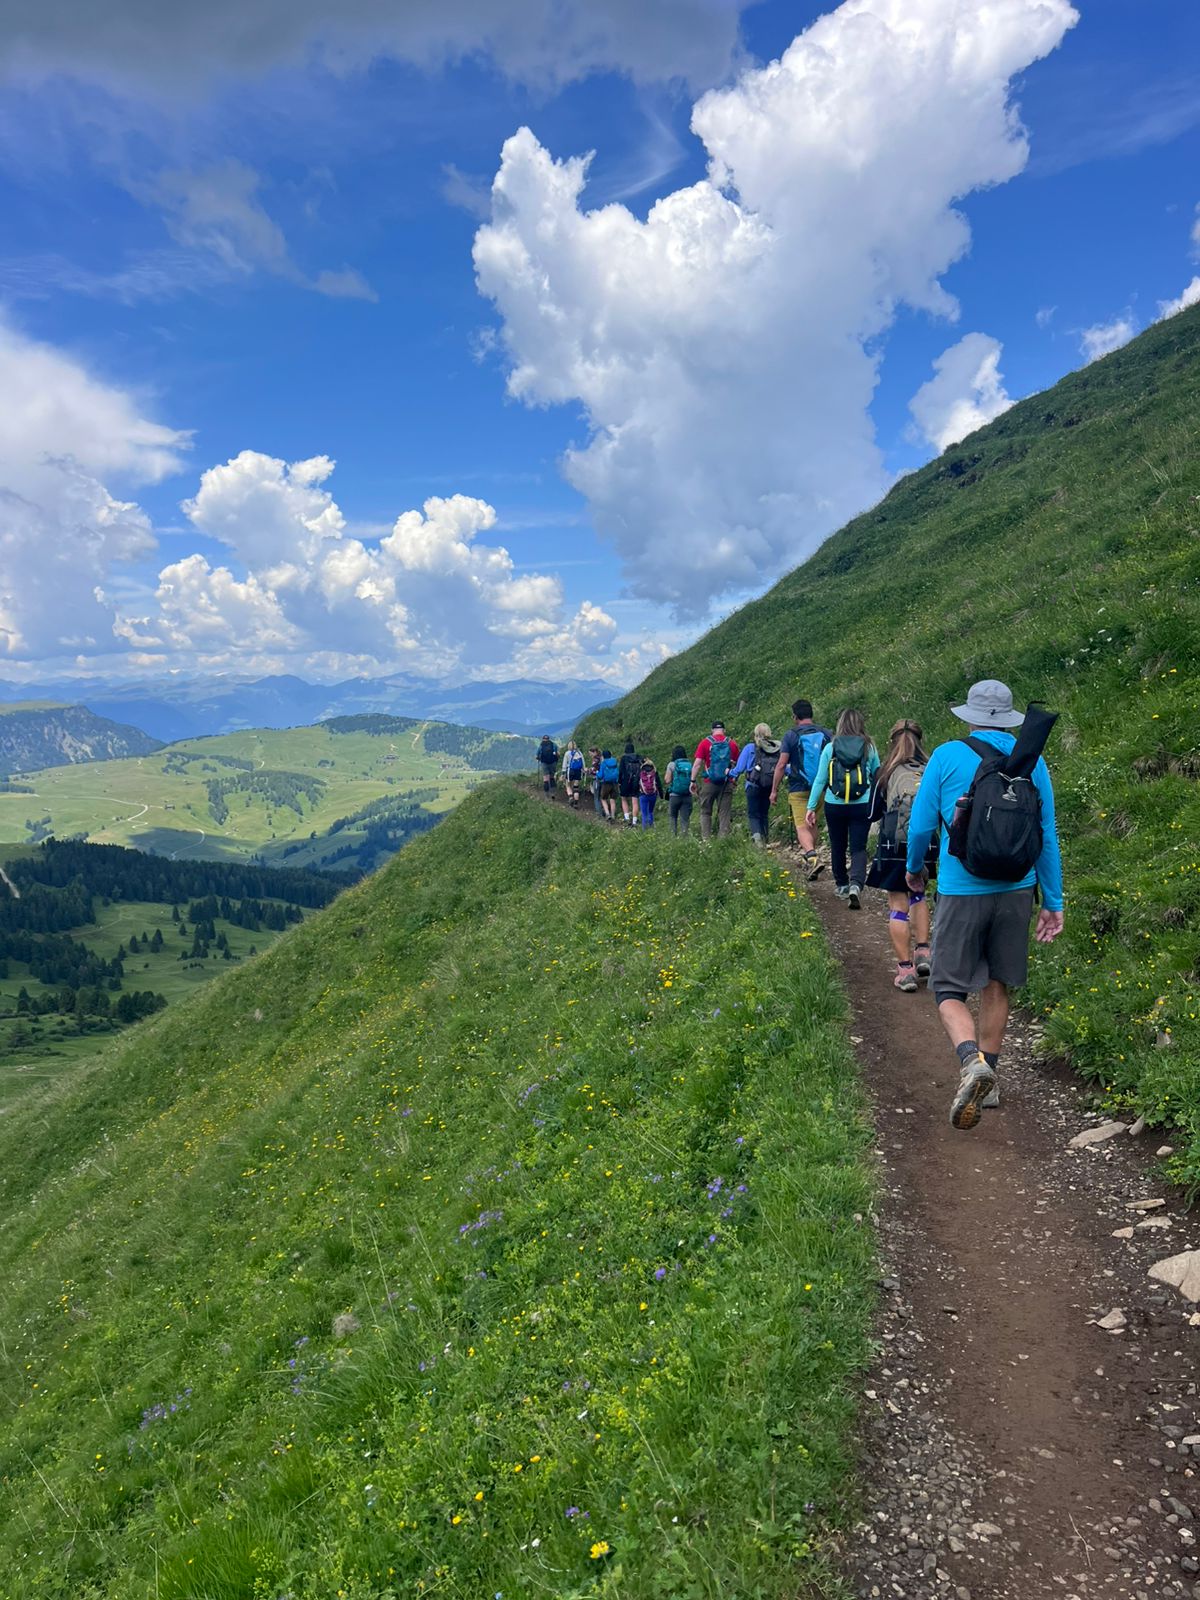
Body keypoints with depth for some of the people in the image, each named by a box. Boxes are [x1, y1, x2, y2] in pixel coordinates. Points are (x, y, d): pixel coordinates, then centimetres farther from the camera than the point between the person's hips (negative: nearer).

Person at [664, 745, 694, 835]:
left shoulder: (672, 764, -4)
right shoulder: (690, 765, 5)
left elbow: (668, 780, -4)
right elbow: (693, 780, 5)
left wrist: (666, 774, 11)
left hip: (675, 795, -2)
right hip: (687, 796, 2)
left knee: (672, 816, 10)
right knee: (685, 818, 3)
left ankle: (674, 835, 0)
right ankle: (684, 836, -6)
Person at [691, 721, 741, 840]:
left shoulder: (705, 743, -1)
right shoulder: (732, 743, 5)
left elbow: (697, 763, -6)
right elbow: (738, 764, 7)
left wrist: (693, 781, -2)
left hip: (709, 783, -1)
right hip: (727, 784, 1)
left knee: (705, 812, 9)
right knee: (725, 813, 4)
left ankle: (705, 839, 3)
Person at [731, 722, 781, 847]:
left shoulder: (750, 748, -6)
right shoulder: (777, 748, 0)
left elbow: (740, 767, -3)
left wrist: (731, 775, 16)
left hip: (754, 785, -3)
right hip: (770, 786, 3)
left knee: (753, 814, 4)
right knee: (764, 813, 17)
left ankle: (756, 834, -20)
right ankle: (765, 838, 16)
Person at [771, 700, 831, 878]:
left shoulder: (791, 735, -6)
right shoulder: (826, 734, 5)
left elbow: (782, 765, -9)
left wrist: (774, 790, -3)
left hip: (798, 789, -4)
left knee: (802, 826, -7)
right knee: (812, 823, 21)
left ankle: (813, 858, -28)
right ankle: (809, 854, 29)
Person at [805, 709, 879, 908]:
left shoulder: (830, 748, -3)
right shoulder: (869, 747, -1)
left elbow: (820, 780, -1)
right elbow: (878, 777, 8)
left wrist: (811, 807, 3)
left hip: (834, 806, 0)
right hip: (862, 806, 0)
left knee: (838, 847, 16)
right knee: (858, 848, 2)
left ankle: (842, 886, 29)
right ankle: (856, 884, -19)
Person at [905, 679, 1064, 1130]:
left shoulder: (947, 757, -6)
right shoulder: (1032, 761, 2)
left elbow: (920, 825, -1)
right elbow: (1047, 836, 5)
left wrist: (914, 869, 18)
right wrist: (1053, 901, 12)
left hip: (961, 890, -3)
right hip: (1015, 890, 4)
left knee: (949, 990, 4)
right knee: (996, 986, 17)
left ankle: (972, 1060, -22)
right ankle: (988, 1082, 25)